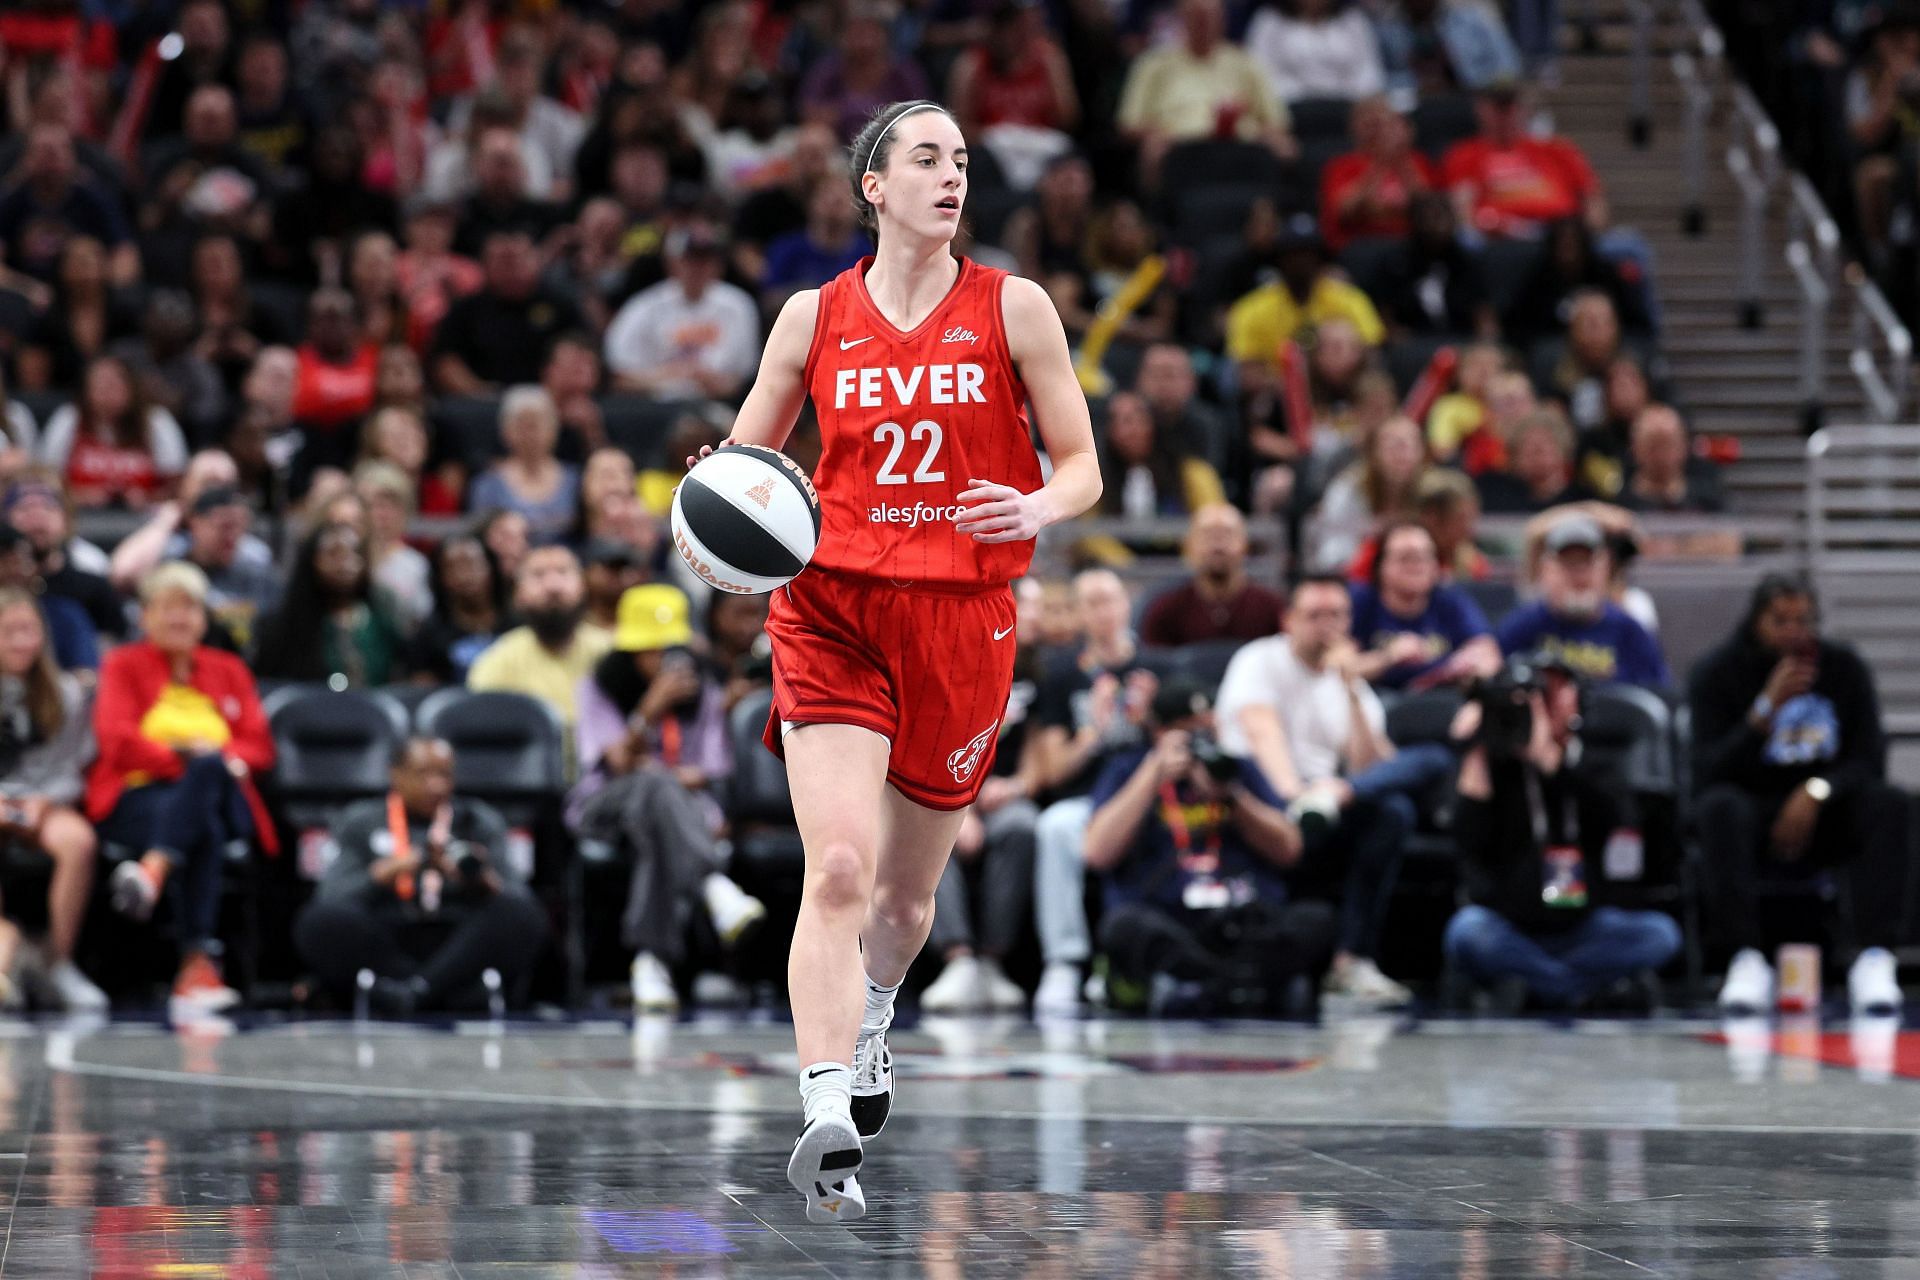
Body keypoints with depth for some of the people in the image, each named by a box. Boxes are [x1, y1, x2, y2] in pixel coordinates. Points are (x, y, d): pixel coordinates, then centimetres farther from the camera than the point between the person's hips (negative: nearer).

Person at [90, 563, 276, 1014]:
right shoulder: (124, 666, 15)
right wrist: (181, 757, -17)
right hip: (137, 797, -2)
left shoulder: (227, 671, 24)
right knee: (204, 829, -38)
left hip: (220, 795, 2)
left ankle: (154, 870, -55)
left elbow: (259, 743, 12)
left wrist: (224, 760, -12)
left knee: (207, 769, -38)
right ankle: (199, 959, -52)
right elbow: (116, 740, -2)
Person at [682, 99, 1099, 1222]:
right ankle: (830, 1124, -26)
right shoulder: (815, 317, 4)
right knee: (839, 867, -20)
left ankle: (873, 1017, 48)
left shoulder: (1012, 308, 2)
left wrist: (1039, 508, -19)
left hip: (962, 623, 1)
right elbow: (747, 460, 14)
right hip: (833, 611, -1)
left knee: (908, 893, 14)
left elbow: (1083, 468, 4)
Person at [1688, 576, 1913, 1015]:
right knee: (1721, 806, -36)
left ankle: (1874, 957, -35)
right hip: (1753, 820, -2)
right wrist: (1768, 708, -27)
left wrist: (1816, 792, -24)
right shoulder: (1714, 674, -5)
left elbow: (1869, 760, -4)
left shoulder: (1843, 666, 2)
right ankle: (1746, 960, -38)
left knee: (1889, 802, -27)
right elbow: (1708, 775, -17)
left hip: (1822, 817, 2)